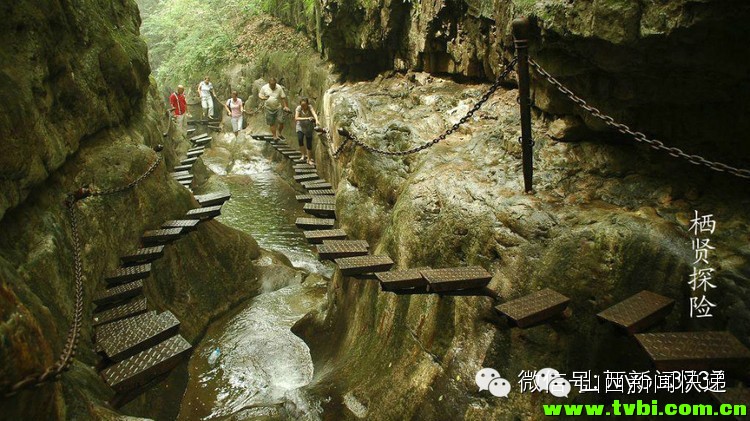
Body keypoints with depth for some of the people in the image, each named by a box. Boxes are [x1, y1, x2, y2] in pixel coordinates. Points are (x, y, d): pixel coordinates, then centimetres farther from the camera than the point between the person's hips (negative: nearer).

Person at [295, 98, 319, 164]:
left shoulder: (310, 107, -16)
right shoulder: (298, 108, -15)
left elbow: (314, 113, -34)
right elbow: (296, 118, -27)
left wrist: (316, 120, -55)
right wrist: (307, 118, -38)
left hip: (309, 127, 0)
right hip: (300, 127, 0)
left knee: (309, 144, -2)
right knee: (300, 139, -24)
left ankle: (309, 159, 14)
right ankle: (304, 154, -3)